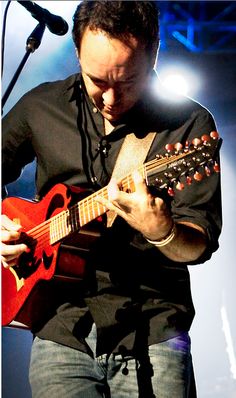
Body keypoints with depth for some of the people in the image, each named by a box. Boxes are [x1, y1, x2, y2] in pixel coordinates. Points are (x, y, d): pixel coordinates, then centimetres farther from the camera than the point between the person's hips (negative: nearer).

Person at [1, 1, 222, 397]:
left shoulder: (191, 124, -3)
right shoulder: (40, 106, 5)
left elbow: (200, 245, -7)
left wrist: (161, 232, -29)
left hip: (152, 330, -1)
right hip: (61, 323, 1)